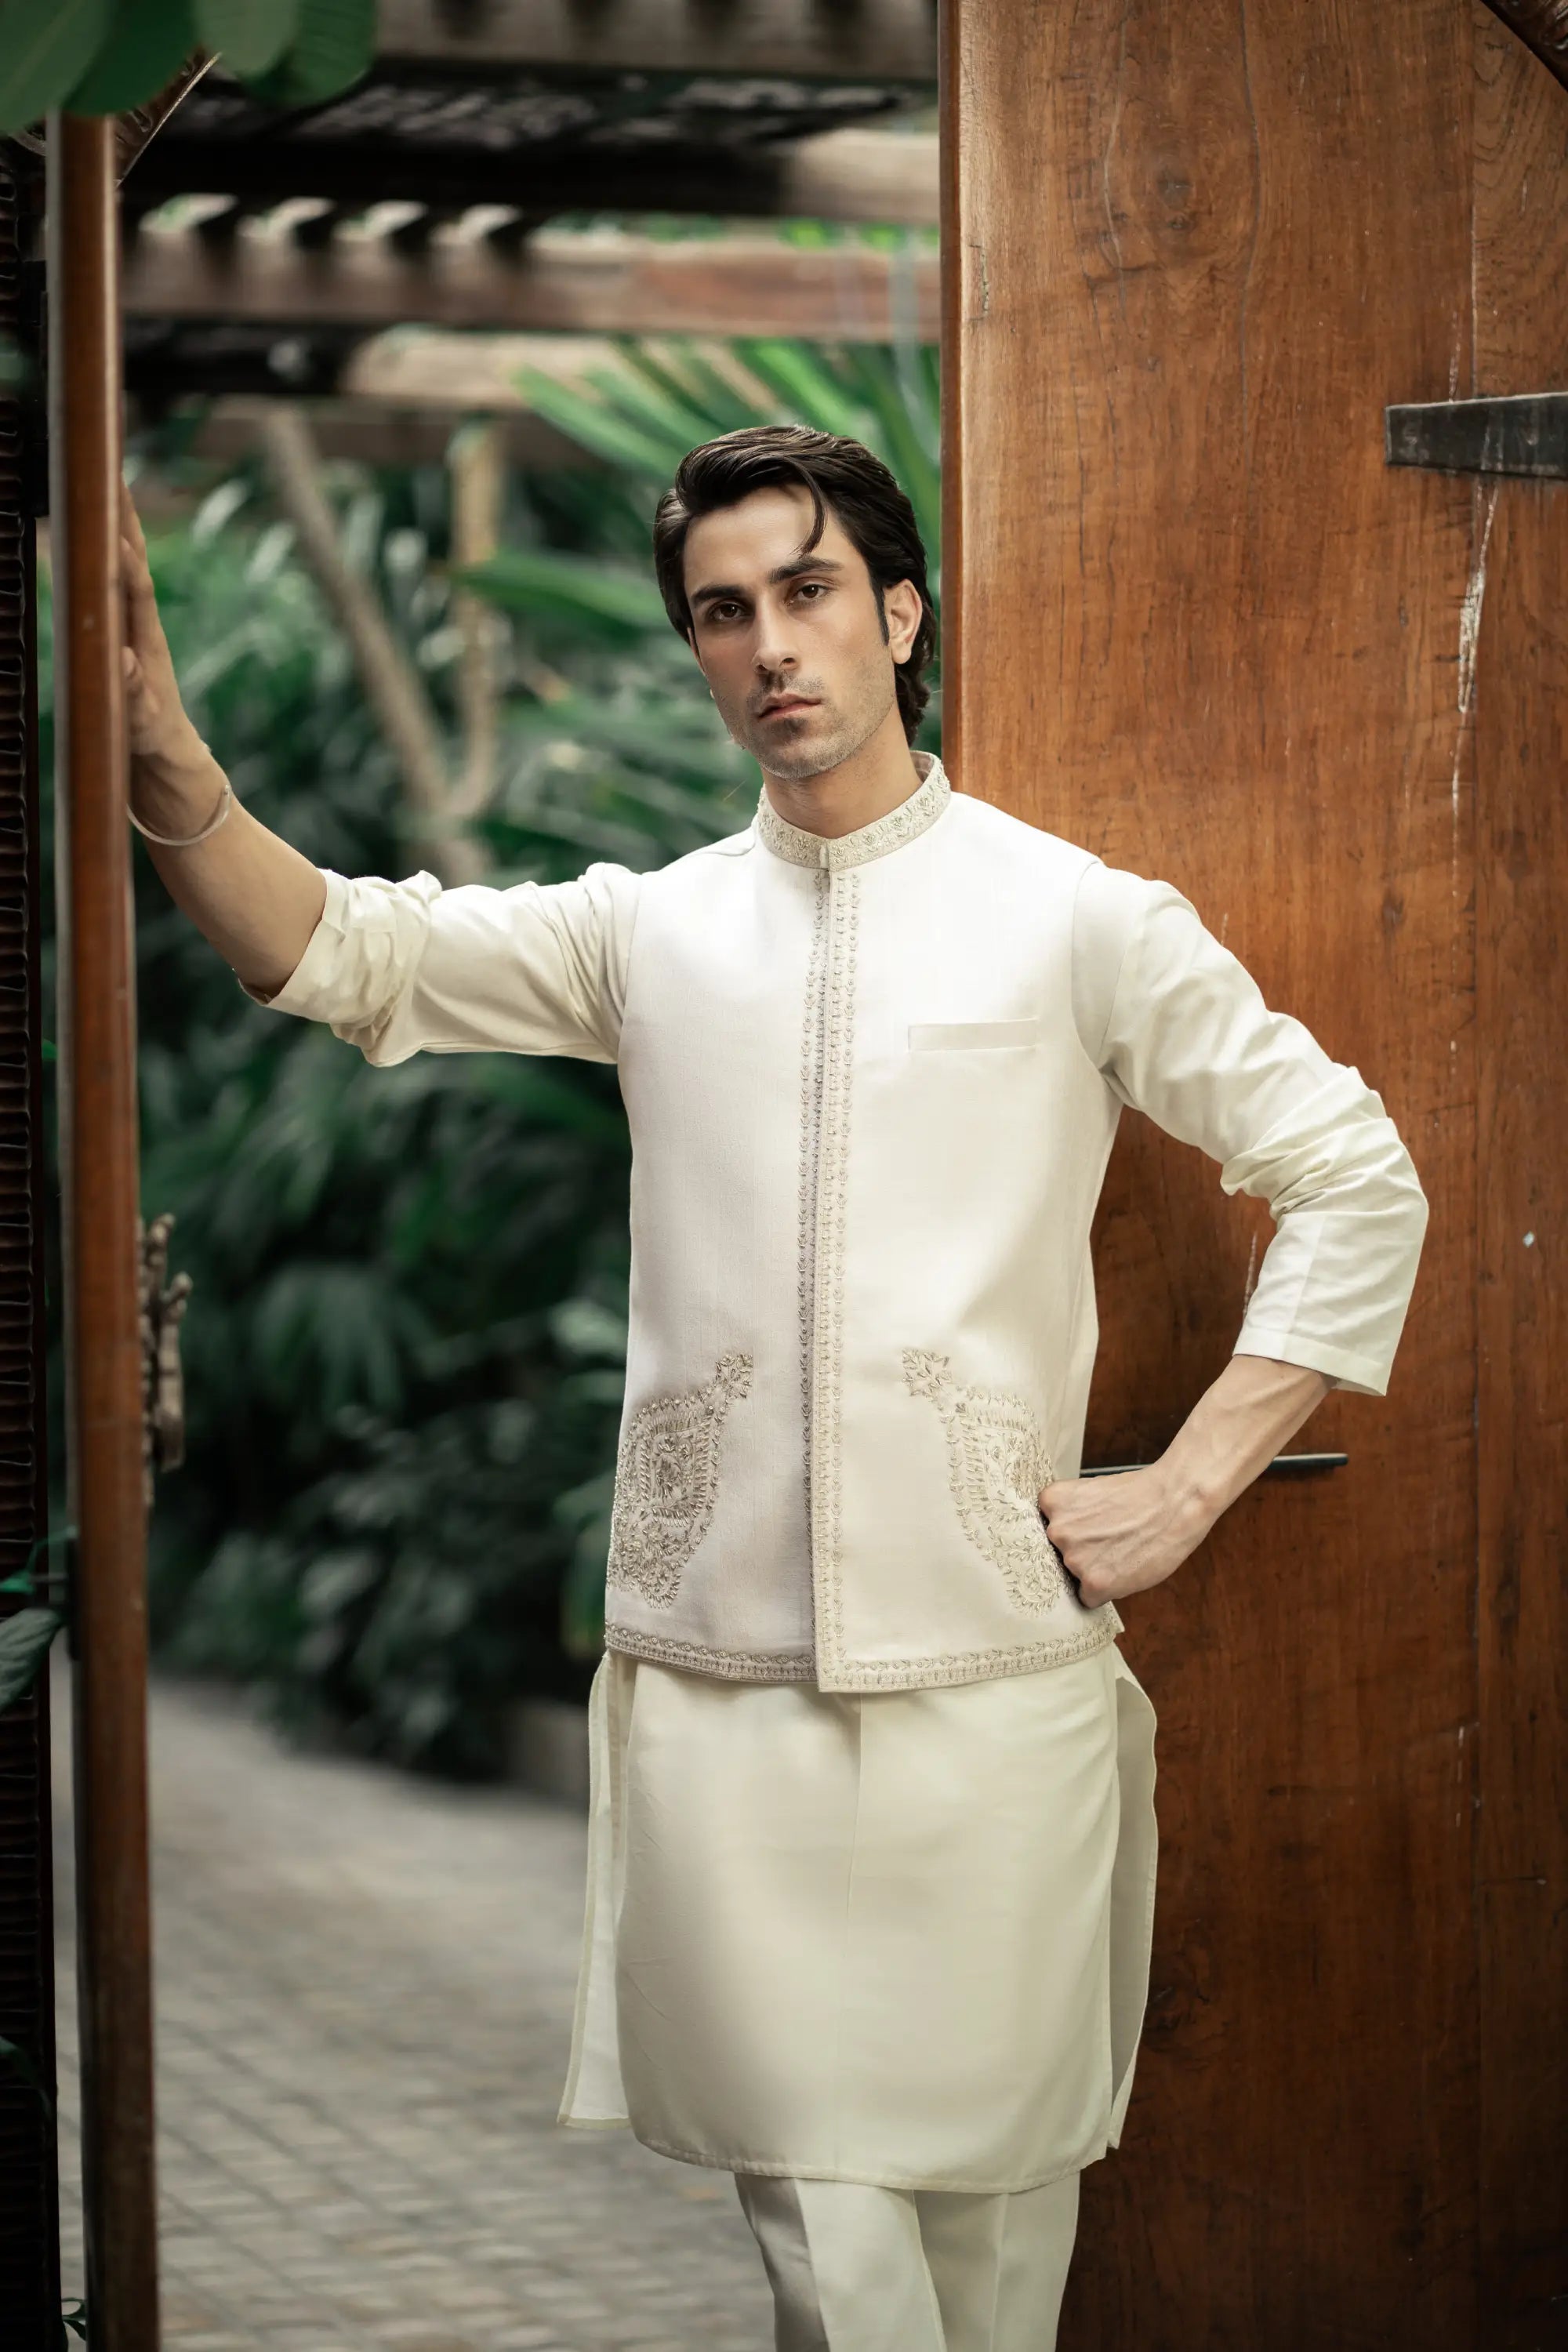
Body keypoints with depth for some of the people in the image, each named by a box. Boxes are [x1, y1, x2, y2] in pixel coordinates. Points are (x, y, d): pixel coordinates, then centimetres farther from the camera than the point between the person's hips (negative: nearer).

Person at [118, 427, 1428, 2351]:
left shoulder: (1079, 920, 3)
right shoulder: (648, 929, 9)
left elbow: (1357, 1182, 5)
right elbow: (352, 952, -4)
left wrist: (1191, 1486, -2)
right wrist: (170, 768, -22)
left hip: (991, 1671, -1)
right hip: (715, 1679, 1)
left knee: (992, 2172, 7)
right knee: (818, 2196, 0)